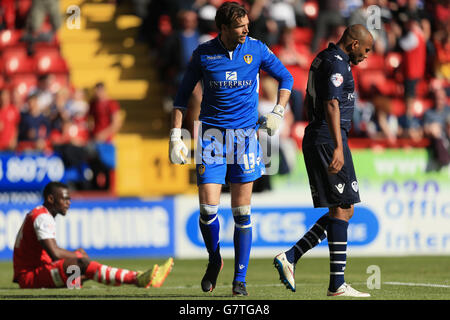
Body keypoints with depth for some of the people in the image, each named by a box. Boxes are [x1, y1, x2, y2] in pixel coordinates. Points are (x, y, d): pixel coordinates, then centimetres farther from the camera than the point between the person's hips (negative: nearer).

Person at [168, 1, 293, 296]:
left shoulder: (256, 49, -1)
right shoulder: (203, 54, -2)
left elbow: (285, 78, 13)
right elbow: (183, 95, 7)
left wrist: (278, 112, -1)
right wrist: (176, 135, 0)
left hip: (245, 136, 0)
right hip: (212, 136, 0)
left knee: (242, 212, -1)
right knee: (208, 208, -9)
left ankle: (240, 279, 8)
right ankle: (214, 260, 18)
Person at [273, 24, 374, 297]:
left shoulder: (323, 60, 20)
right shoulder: (336, 64, -12)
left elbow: (310, 101, 29)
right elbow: (332, 104, -23)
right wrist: (338, 147, -30)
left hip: (315, 139, 10)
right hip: (328, 140, -10)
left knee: (342, 210, 10)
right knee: (342, 209, -8)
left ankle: (290, 257, 3)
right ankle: (337, 284, -9)